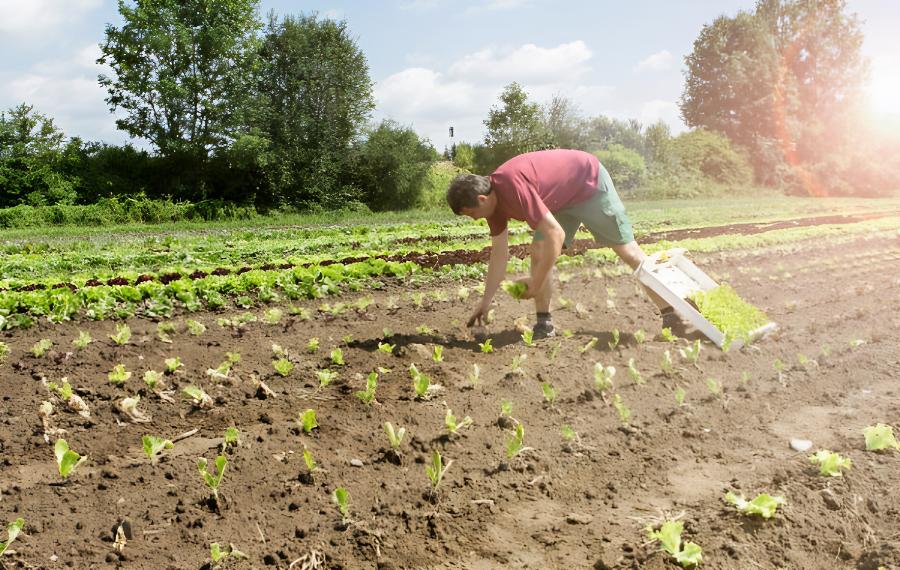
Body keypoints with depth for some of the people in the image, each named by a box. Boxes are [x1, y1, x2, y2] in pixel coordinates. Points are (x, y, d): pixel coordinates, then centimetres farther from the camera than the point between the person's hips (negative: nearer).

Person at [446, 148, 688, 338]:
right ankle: (544, 324, -2)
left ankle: (671, 315, 6)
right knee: (538, 253, -7)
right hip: (562, 198, 8)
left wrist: (536, 284, -28)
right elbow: (499, 253, -2)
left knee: (627, 249, -3)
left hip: (590, 182, -8)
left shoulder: (512, 188, -37)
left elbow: (556, 235, -37)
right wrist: (486, 301, -4)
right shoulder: (493, 200, -9)